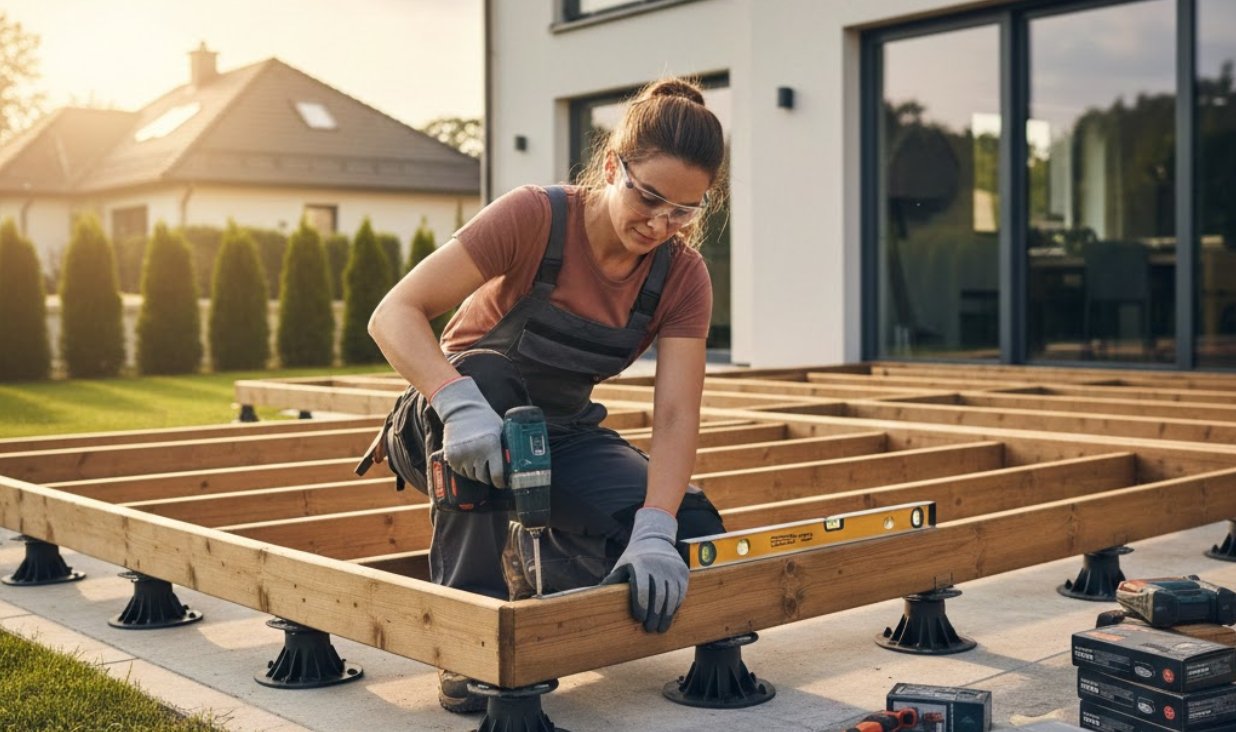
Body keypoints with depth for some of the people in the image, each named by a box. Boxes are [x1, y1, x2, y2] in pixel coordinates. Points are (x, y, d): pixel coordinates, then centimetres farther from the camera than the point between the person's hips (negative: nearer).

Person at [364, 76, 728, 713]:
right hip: (448, 432, -3)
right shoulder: (536, 217, -24)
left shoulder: (682, 276, -13)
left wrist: (653, 534, -37)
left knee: (694, 536, -19)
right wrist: (461, 405, -49)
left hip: (561, 433, 4)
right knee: (485, 375, -40)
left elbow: (675, 416, -21)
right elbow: (394, 315, -31)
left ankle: (537, 559, 12)